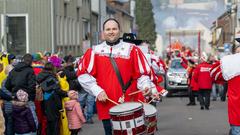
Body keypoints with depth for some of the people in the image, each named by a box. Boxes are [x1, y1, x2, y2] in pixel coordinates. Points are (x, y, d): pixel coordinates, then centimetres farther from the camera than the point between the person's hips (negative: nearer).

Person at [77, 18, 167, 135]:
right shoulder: (94, 52, 6)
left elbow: (142, 73, 2)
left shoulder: (131, 49, 4)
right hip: (106, 106, 1)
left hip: (129, 106, -1)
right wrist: (97, 90, -10)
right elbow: (83, 74, 0)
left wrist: (146, 87, -17)